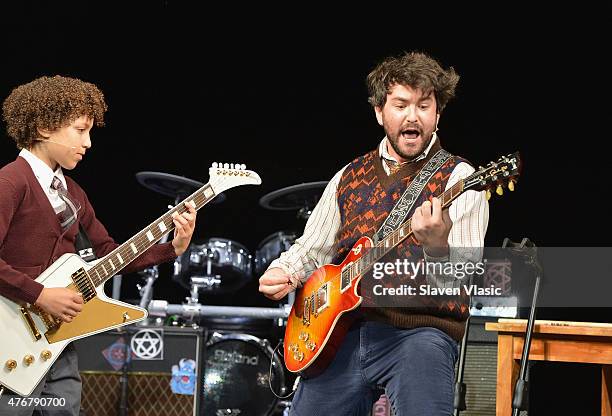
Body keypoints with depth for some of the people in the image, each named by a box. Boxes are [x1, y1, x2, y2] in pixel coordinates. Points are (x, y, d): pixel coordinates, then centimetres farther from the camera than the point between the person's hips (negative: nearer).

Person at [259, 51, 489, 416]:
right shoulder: (349, 178, 15)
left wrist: (437, 248, -35)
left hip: (421, 331, -5)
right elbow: (310, 250, 23)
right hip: (344, 332, 5)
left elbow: (457, 280, -13)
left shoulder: (457, 178, -1)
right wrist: (282, 273, 2)